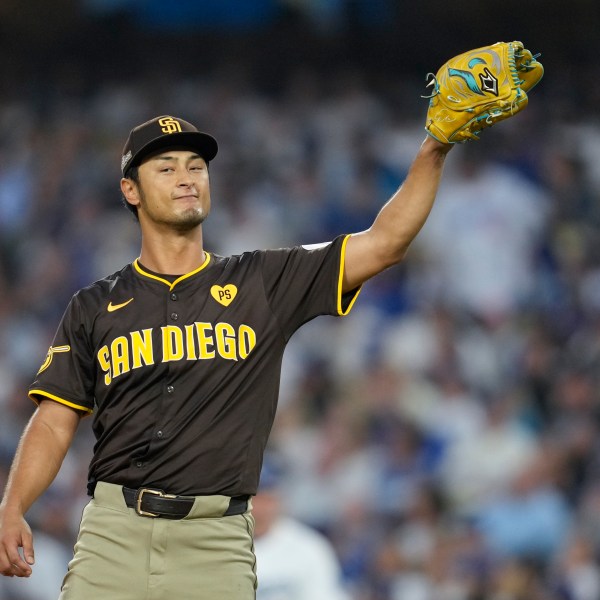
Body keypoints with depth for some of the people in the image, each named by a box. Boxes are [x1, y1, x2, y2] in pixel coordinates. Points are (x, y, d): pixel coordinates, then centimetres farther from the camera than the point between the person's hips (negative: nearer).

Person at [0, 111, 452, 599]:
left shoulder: (264, 282, 11)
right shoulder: (95, 307, 12)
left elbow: (385, 243, 4)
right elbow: (55, 424, 8)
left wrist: (432, 153, -8)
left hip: (217, 540, 0)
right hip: (113, 534, 0)